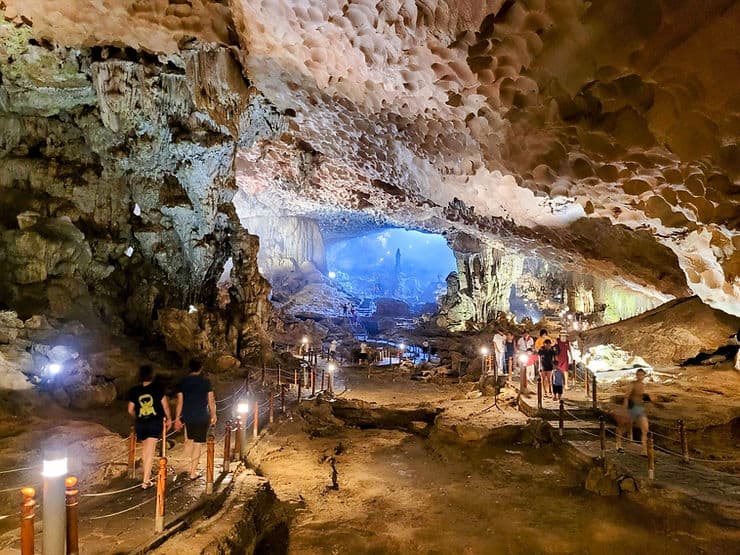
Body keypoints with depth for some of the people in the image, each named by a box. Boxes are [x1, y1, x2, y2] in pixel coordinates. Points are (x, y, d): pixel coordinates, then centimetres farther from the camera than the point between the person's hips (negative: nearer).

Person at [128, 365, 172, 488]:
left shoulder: (134, 390, 1)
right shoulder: (157, 387, -7)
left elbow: (130, 410, 7)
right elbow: (165, 405, -3)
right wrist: (169, 418, 12)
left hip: (140, 423, 3)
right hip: (155, 422, -3)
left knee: (145, 449, 21)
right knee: (150, 451, -3)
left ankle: (147, 474, 36)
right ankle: (145, 481, -5)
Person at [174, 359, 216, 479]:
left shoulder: (183, 382, 1)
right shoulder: (206, 381, -5)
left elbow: (180, 402, 0)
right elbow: (211, 400, -3)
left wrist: (177, 418, 6)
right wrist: (213, 415, 8)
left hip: (187, 417, 3)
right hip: (202, 417, -2)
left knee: (189, 439, 25)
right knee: (198, 443, 4)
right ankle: (193, 471, 9)